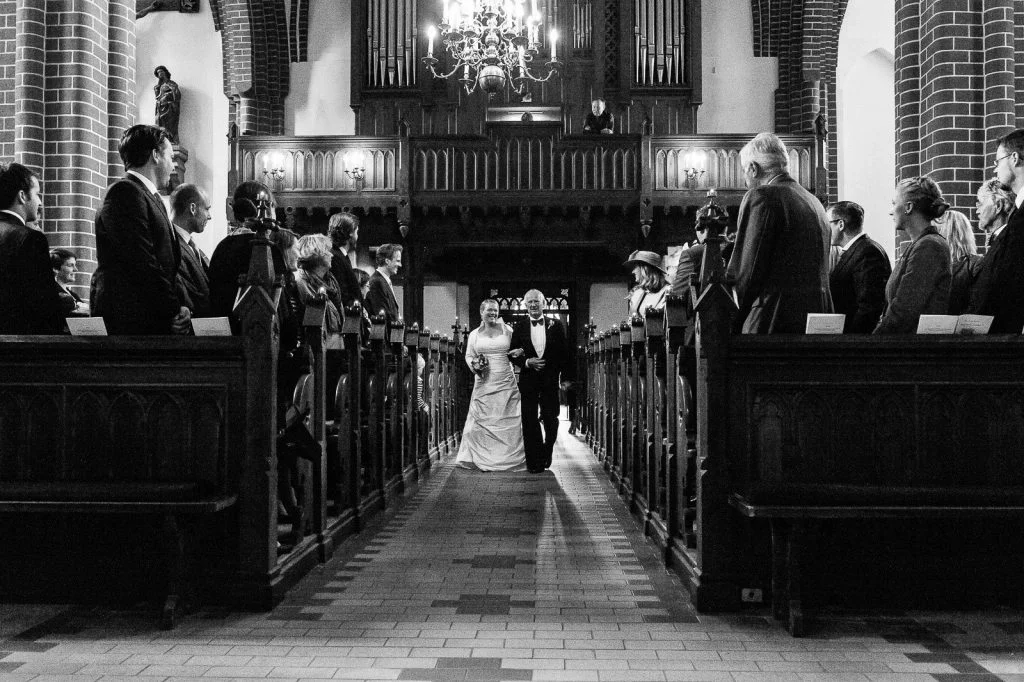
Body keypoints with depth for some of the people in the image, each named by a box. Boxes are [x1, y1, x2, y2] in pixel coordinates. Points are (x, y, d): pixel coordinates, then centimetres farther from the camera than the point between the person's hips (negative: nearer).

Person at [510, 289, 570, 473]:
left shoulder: (555, 325, 2)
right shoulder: (519, 327, 3)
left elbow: (564, 354, 3)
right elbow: (513, 354, 4)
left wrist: (566, 378, -2)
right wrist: (526, 362, -14)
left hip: (550, 380, 0)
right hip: (528, 380, 0)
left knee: (551, 420, 1)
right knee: (530, 422, 2)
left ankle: (547, 452, 25)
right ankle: (534, 461, 10)